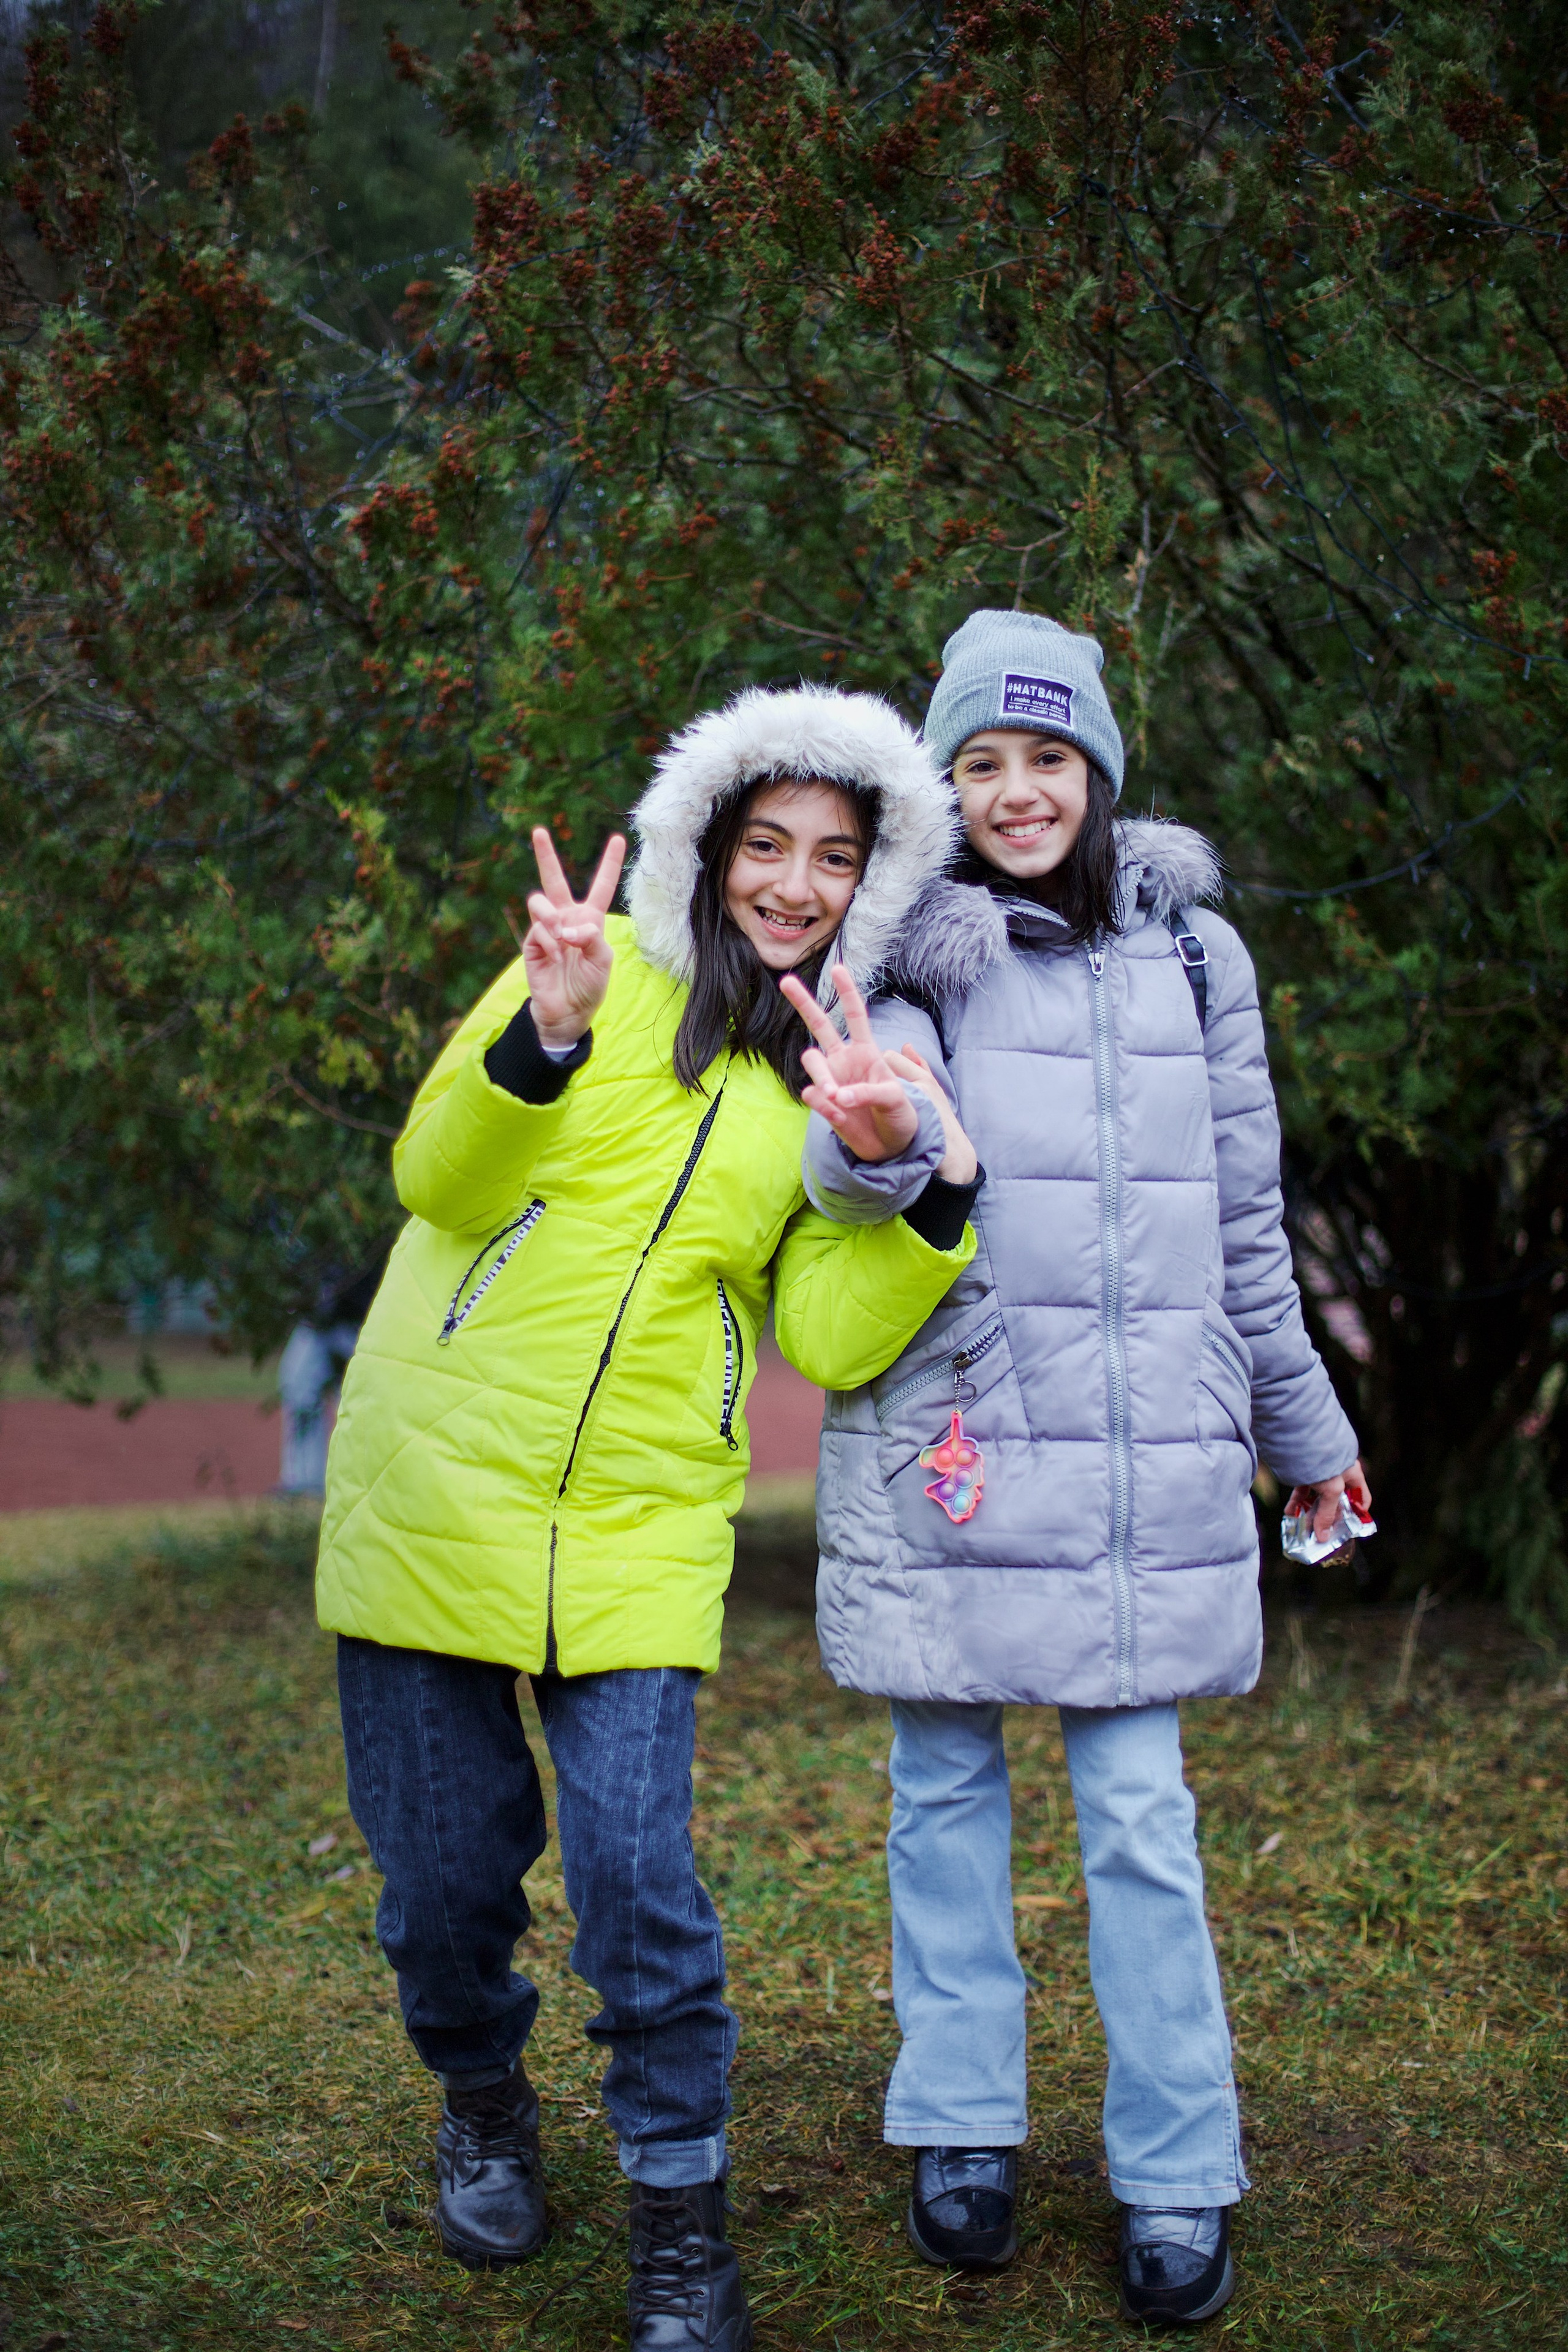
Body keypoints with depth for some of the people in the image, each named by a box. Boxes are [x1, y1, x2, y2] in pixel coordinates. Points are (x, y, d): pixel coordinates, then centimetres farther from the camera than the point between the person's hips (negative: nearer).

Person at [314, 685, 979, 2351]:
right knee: (445, 1868, 6)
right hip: (435, 1492, -1)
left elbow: (833, 1340, 1)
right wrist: (543, 1037, -25)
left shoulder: (838, 1075, 10)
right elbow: (440, 1180, -7)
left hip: (641, 1529, 1)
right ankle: (482, 2103, 37)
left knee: (635, 1870, -9)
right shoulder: (605, 967, 2)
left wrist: (922, 1181, -14)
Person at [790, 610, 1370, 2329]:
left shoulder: (1192, 956, 9)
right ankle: (961, 2129, 21)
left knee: (1139, 1807, 1)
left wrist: (1303, 1428, 21)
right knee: (946, 1787, 8)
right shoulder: (912, 955, 1)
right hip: (946, 1441, -1)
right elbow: (856, 1172, -15)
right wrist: (867, 1142, -40)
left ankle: (1178, 2182, 11)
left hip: (1149, 1454, 1)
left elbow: (1245, 1223, 16)